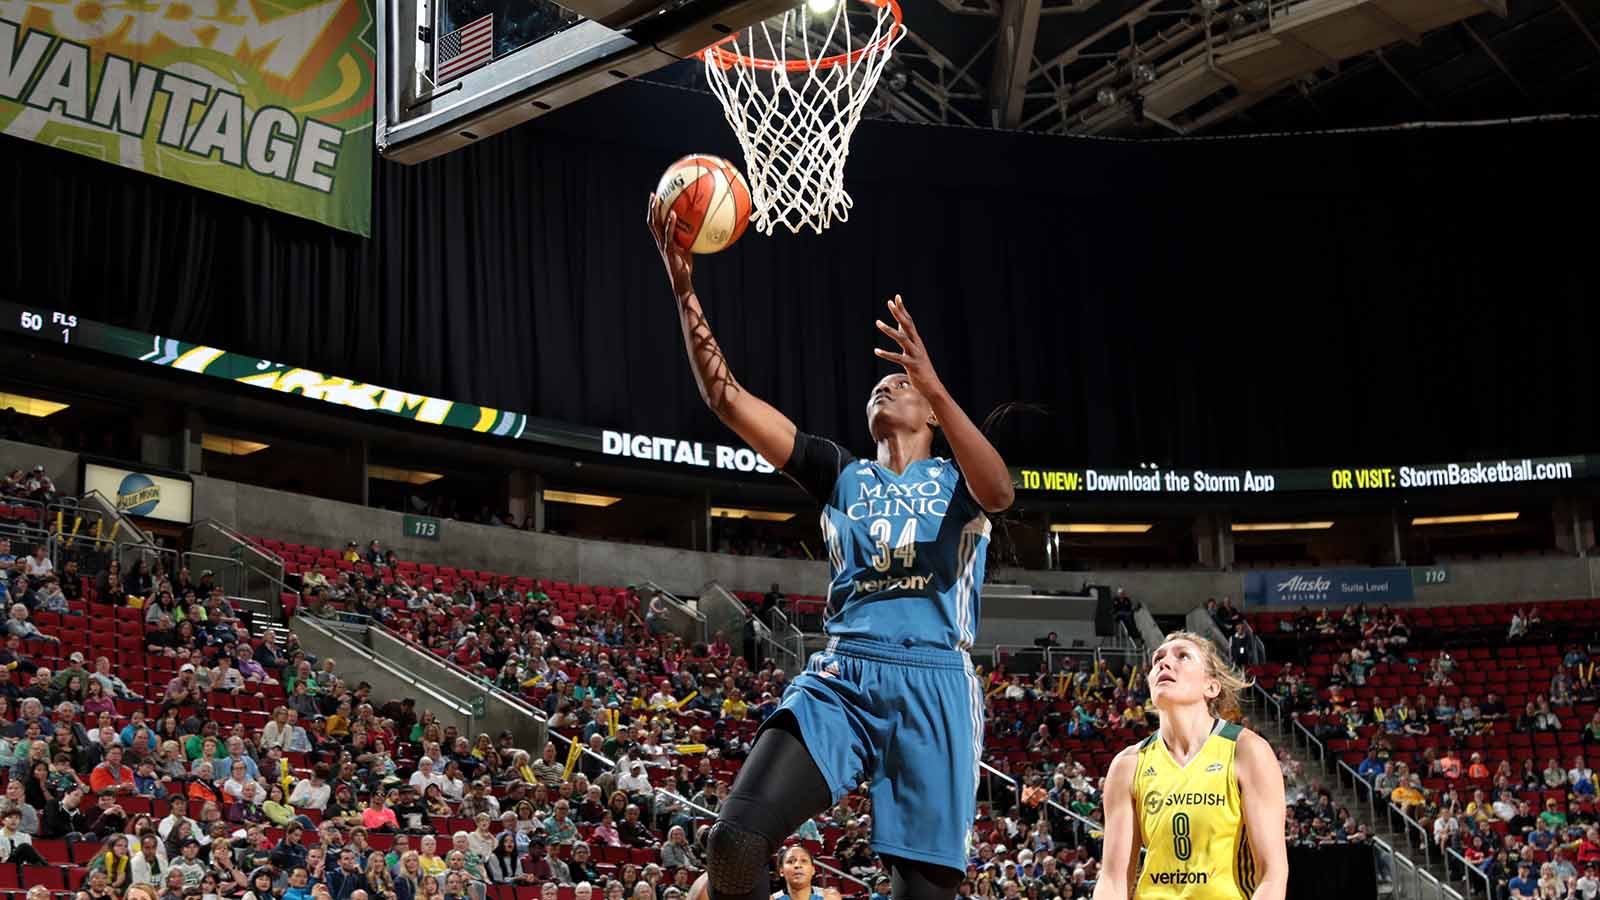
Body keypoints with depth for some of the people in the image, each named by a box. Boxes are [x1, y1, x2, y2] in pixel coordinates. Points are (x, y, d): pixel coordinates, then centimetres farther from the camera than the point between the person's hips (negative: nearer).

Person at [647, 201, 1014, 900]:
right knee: (736, 838, -19)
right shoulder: (841, 474, 21)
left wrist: (935, 387, -27)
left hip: (934, 684, -2)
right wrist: (684, 290, 4)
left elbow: (998, 492, -14)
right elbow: (725, 396, 13)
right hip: (841, 677, 2)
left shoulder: (956, 478, 14)